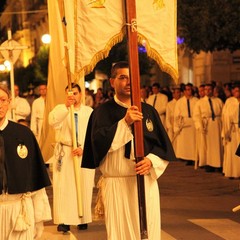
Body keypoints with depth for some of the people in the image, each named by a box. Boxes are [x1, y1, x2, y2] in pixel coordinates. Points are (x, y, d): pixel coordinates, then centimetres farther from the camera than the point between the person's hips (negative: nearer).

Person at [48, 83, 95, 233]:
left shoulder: (89, 112, 4)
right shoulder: (61, 109, 2)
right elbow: (52, 121, -20)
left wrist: (84, 148, -16)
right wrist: (66, 106, -31)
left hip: (84, 154, 1)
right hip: (64, 153, -1)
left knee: (84, 187, 4)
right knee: (64, 187, -4)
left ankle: (83, 219, 13)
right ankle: (64, 220, -4)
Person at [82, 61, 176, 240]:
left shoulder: (149, 111, 9)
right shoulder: (102, 112, 1)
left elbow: (164, 146, 7)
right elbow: (99, 143, -14)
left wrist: (151, 160, -12)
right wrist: (124, 122, -21)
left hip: (147, 182, 3)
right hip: (116, 185, -2)